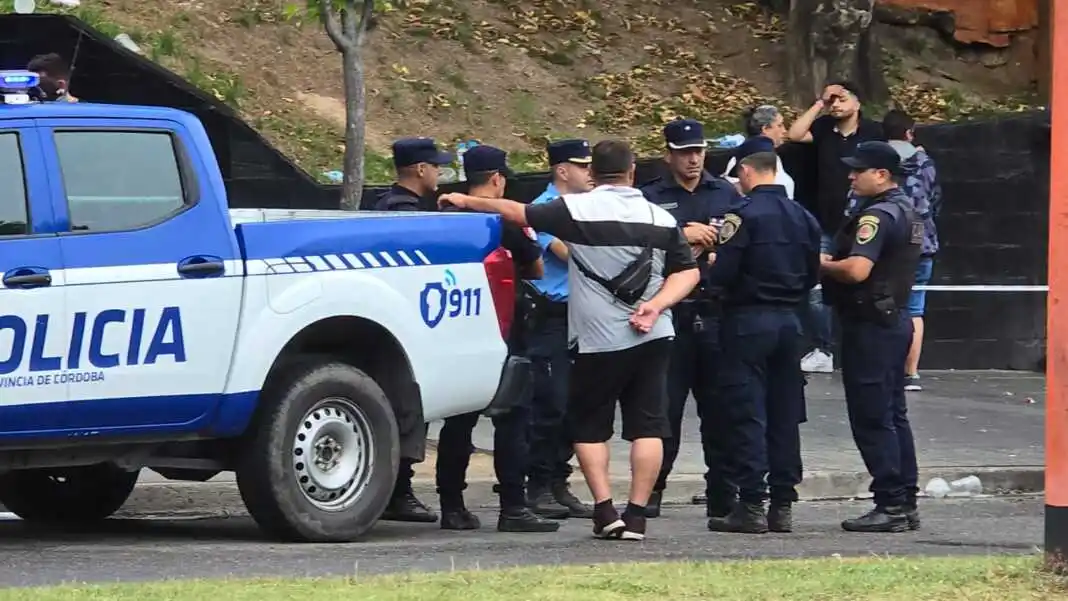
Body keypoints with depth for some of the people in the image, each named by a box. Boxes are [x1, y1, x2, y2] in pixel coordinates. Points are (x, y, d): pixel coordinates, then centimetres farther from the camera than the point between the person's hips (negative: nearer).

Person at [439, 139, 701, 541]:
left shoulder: (578, 210, -7)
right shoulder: (661, 218, 5)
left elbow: (516, 213, -2)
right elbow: (688, 272, 7)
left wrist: (466, 202, 10)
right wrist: (655, 306, -2)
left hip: (598, 339, -3)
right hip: (652, 339, 3)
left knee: (588, 427, 10)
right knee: (647, 426, 3)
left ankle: (604, 509, -1)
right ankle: (636, 515, -4)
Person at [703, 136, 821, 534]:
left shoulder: (744, 215, -13)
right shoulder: (803, 217, 8)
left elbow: (722, 274, -17)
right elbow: (812, 276, 12)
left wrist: (710, 261, 4)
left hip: (748, 322, -6)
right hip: (789, 321, 6)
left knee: (747, 415, -3)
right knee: (784, 416, 9)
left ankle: (751, 505, -6)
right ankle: (783, 505, 11)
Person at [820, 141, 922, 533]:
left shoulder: (877, 215, -17)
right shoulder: (906, 211, 15)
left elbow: (857, 269, -28)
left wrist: (824, 265, -9)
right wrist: (836, 263, 12)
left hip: (870, 324, -10)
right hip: (896, 319, 10)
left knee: (872, 417, -7)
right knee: (894, 415, 14)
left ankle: (890, 504, -8)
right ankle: (906, 502, 16)